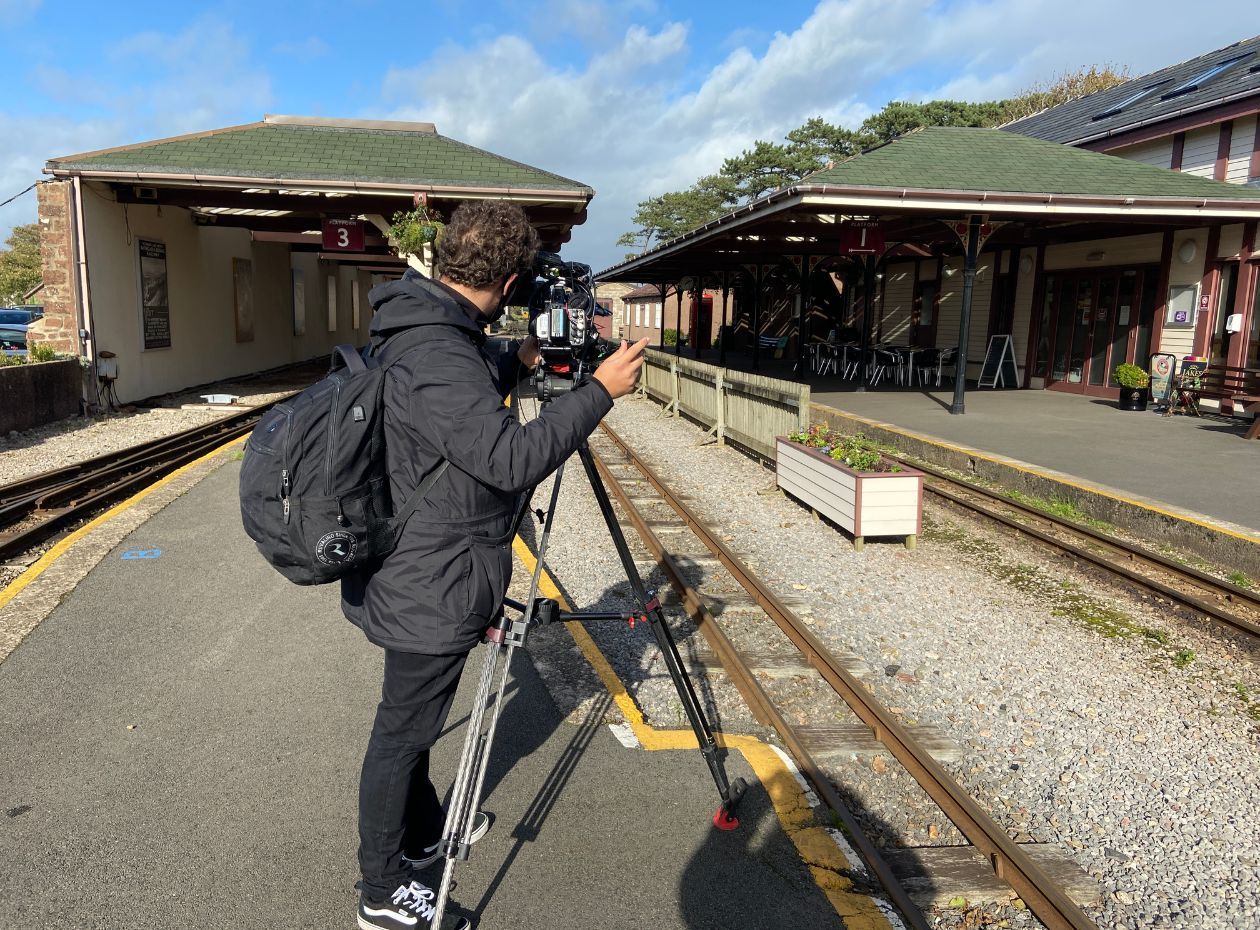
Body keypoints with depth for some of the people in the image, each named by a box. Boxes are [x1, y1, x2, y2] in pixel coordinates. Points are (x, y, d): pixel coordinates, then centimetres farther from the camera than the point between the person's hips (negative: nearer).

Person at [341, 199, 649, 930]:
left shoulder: (424, 331, 5)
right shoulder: (435, 357, -28)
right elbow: (510, 458, -33)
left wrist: (518, 364, 14)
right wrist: (599, 392, -26)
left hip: (413, 577, 10)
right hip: (431, 590, -10)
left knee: (413, 722, 25)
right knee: (402, 733, 7)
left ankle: (424, 832, 47)